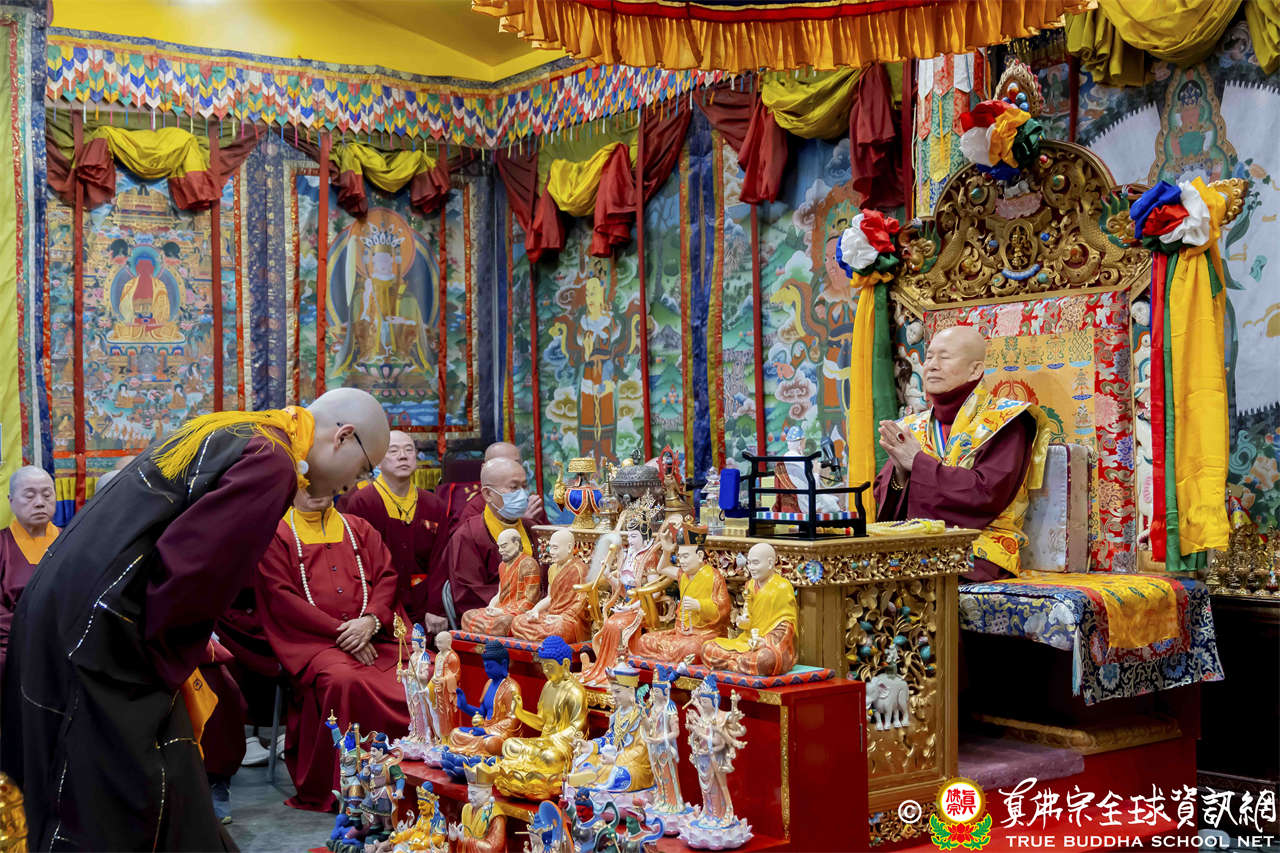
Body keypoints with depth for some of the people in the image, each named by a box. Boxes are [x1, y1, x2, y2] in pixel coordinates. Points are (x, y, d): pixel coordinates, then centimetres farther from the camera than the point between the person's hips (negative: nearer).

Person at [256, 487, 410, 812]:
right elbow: (281, 598, -1)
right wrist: (340, 632, -11)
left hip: (371, 636, 4)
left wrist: (371, 620, -9)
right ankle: (333, 790, -26)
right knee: (343, 680, -38)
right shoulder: (277, 536, 10)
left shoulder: (359, 529, 22)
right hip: (312, 641, -3)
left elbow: (388, 577, 12)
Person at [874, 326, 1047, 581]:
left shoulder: (1004, 421, -1)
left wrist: (918, 464, -13)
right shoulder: (913, 427, 17)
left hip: (979, 549, -5)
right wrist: (900, 471, -10)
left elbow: (988, 494, -16)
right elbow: (883, 499, 12)